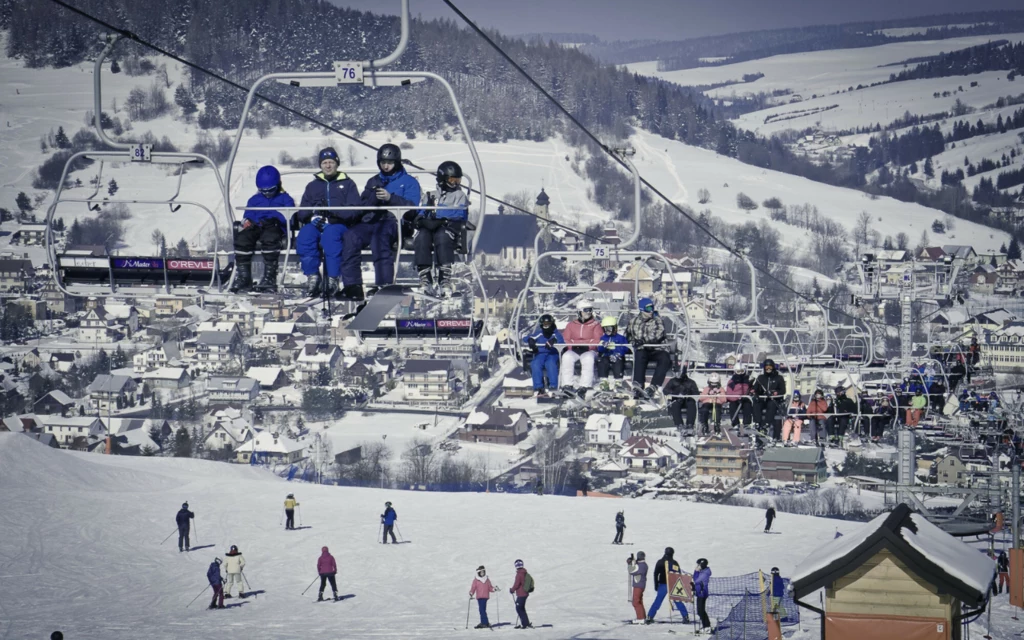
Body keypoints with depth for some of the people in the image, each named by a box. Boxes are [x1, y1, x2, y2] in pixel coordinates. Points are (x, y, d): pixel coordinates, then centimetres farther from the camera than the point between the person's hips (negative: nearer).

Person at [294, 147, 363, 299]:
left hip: (338, 224, -3)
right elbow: (301, 213, 14)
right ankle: (313, 278, -33)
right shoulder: (312, 185, 26)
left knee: (330, 235, -38)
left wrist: (332, 209, -16)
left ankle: (332, 279, -36)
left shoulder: (347, 184, 17)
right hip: (314, 224, 3)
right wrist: (313, 209, -10)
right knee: (304, 236, -33)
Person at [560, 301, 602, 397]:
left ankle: (584, 387, -44)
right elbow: (565, 340, 8)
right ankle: (567, 385, -37)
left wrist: (587, 346, -16)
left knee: (588, 358, -38)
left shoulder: (595, 325, 11)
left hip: (590, 351, -2)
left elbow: (597, 341, -1)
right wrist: (573, 346, -11)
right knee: (566, 357, -32)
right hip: (573, 351, 2)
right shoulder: (571, 325, 16)